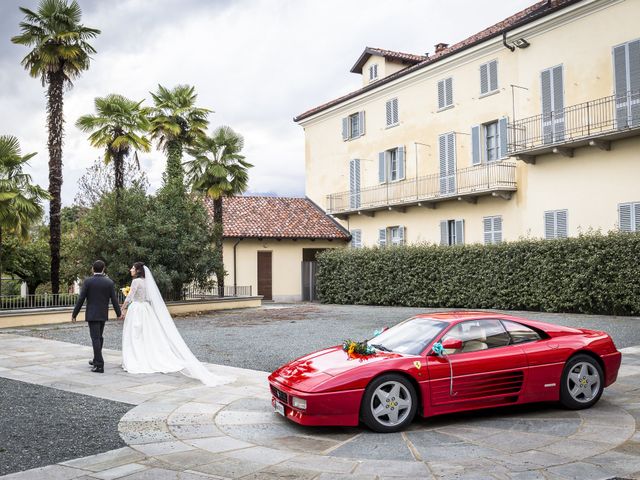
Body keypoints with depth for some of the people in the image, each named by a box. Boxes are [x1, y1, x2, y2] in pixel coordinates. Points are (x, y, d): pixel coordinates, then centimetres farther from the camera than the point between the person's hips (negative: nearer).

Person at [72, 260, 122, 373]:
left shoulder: (87, 281, -10)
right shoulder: (109, 282, -3)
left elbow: (81, 299, -10)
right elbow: (114, 300, -1)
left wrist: (74, 314, -1)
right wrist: (119, 313, 11)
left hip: (92, 314, -4)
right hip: (103, 314, 4)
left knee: (95, 339, -4)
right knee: (99, 337, 20)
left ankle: (99, 365, -7)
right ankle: (96, 360, 32)